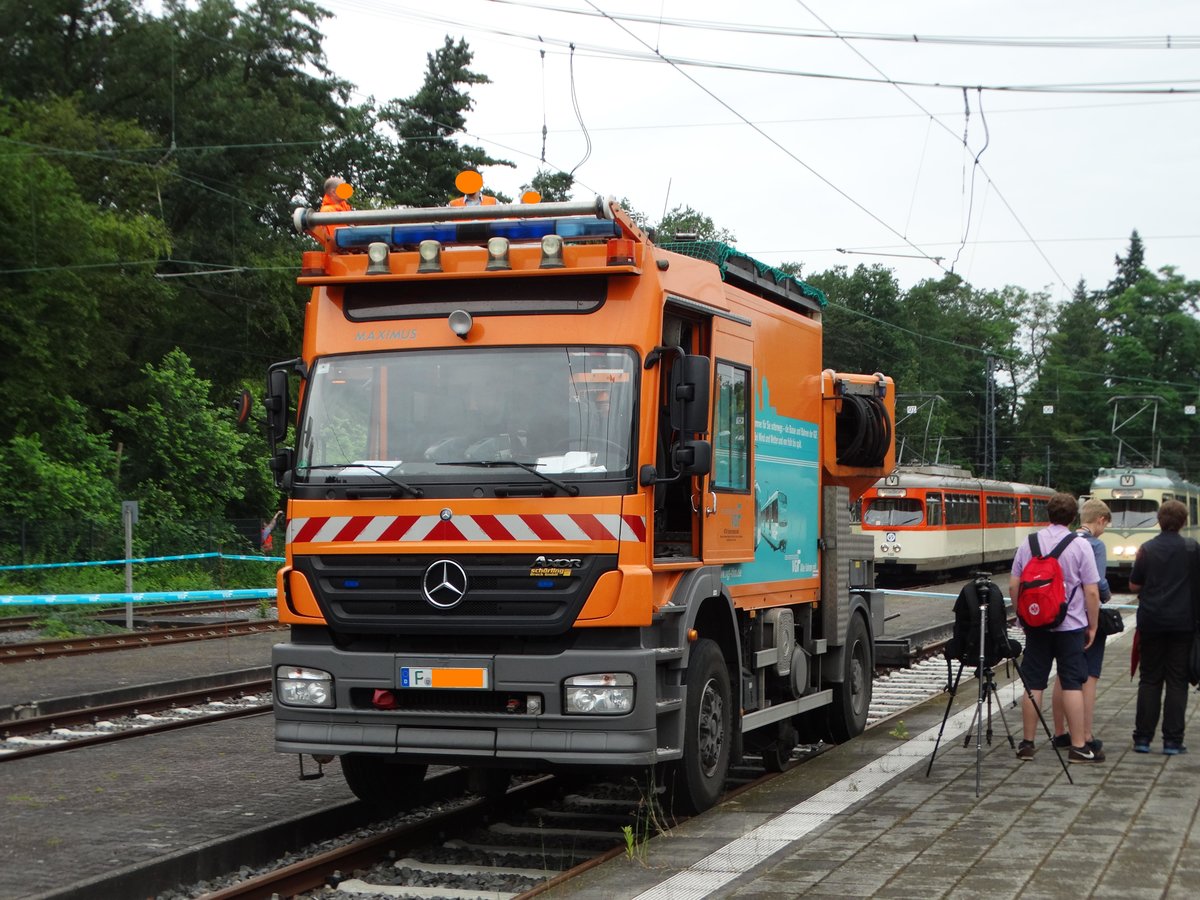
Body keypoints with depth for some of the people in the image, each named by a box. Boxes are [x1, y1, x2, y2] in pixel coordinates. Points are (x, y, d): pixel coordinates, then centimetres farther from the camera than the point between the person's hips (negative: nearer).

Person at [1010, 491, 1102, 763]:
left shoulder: (1028, 544, 1)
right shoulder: (1080, 546, -8)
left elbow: (1013, 586, 5)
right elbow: (1091, 591, -9)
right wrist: (1092, 626, 2)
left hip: (1036, 625, 3)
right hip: (1070, 626, -3)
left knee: (1033, 684, 7)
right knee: (1072, 684, 1)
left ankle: (1027, 743, 12)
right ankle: (1078, 746, 2)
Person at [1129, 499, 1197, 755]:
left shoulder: (1147, 549, -3)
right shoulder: (1191, 548, -5)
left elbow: (1134, 585, 3)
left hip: (1151, 621, 1)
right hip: (1182, 622, -1)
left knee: (1149, 680, 9)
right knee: (1177, 681, 4)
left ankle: (1142, 738, 7)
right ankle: (1172, 741, 1)